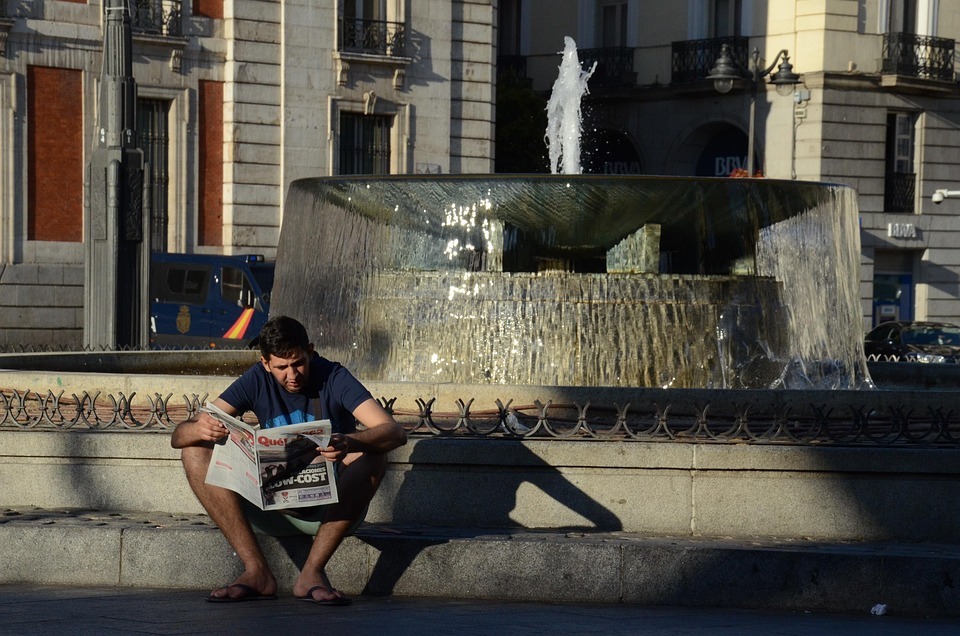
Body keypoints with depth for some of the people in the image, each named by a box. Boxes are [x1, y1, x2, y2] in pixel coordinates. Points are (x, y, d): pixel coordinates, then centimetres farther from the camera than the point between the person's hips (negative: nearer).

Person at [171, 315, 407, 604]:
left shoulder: (333, 378, -12)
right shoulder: (258, 381, -4)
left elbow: (395, 432, -27)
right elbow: (178, 436, -9)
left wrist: (349, 443, -49)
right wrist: (198, 429, -35)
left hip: (332, 508, -3)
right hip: (277, 511, 3)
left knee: (371, 453, -31)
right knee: (196, 453, -14)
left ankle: (312, 571, -28)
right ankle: (257, 571, -22)